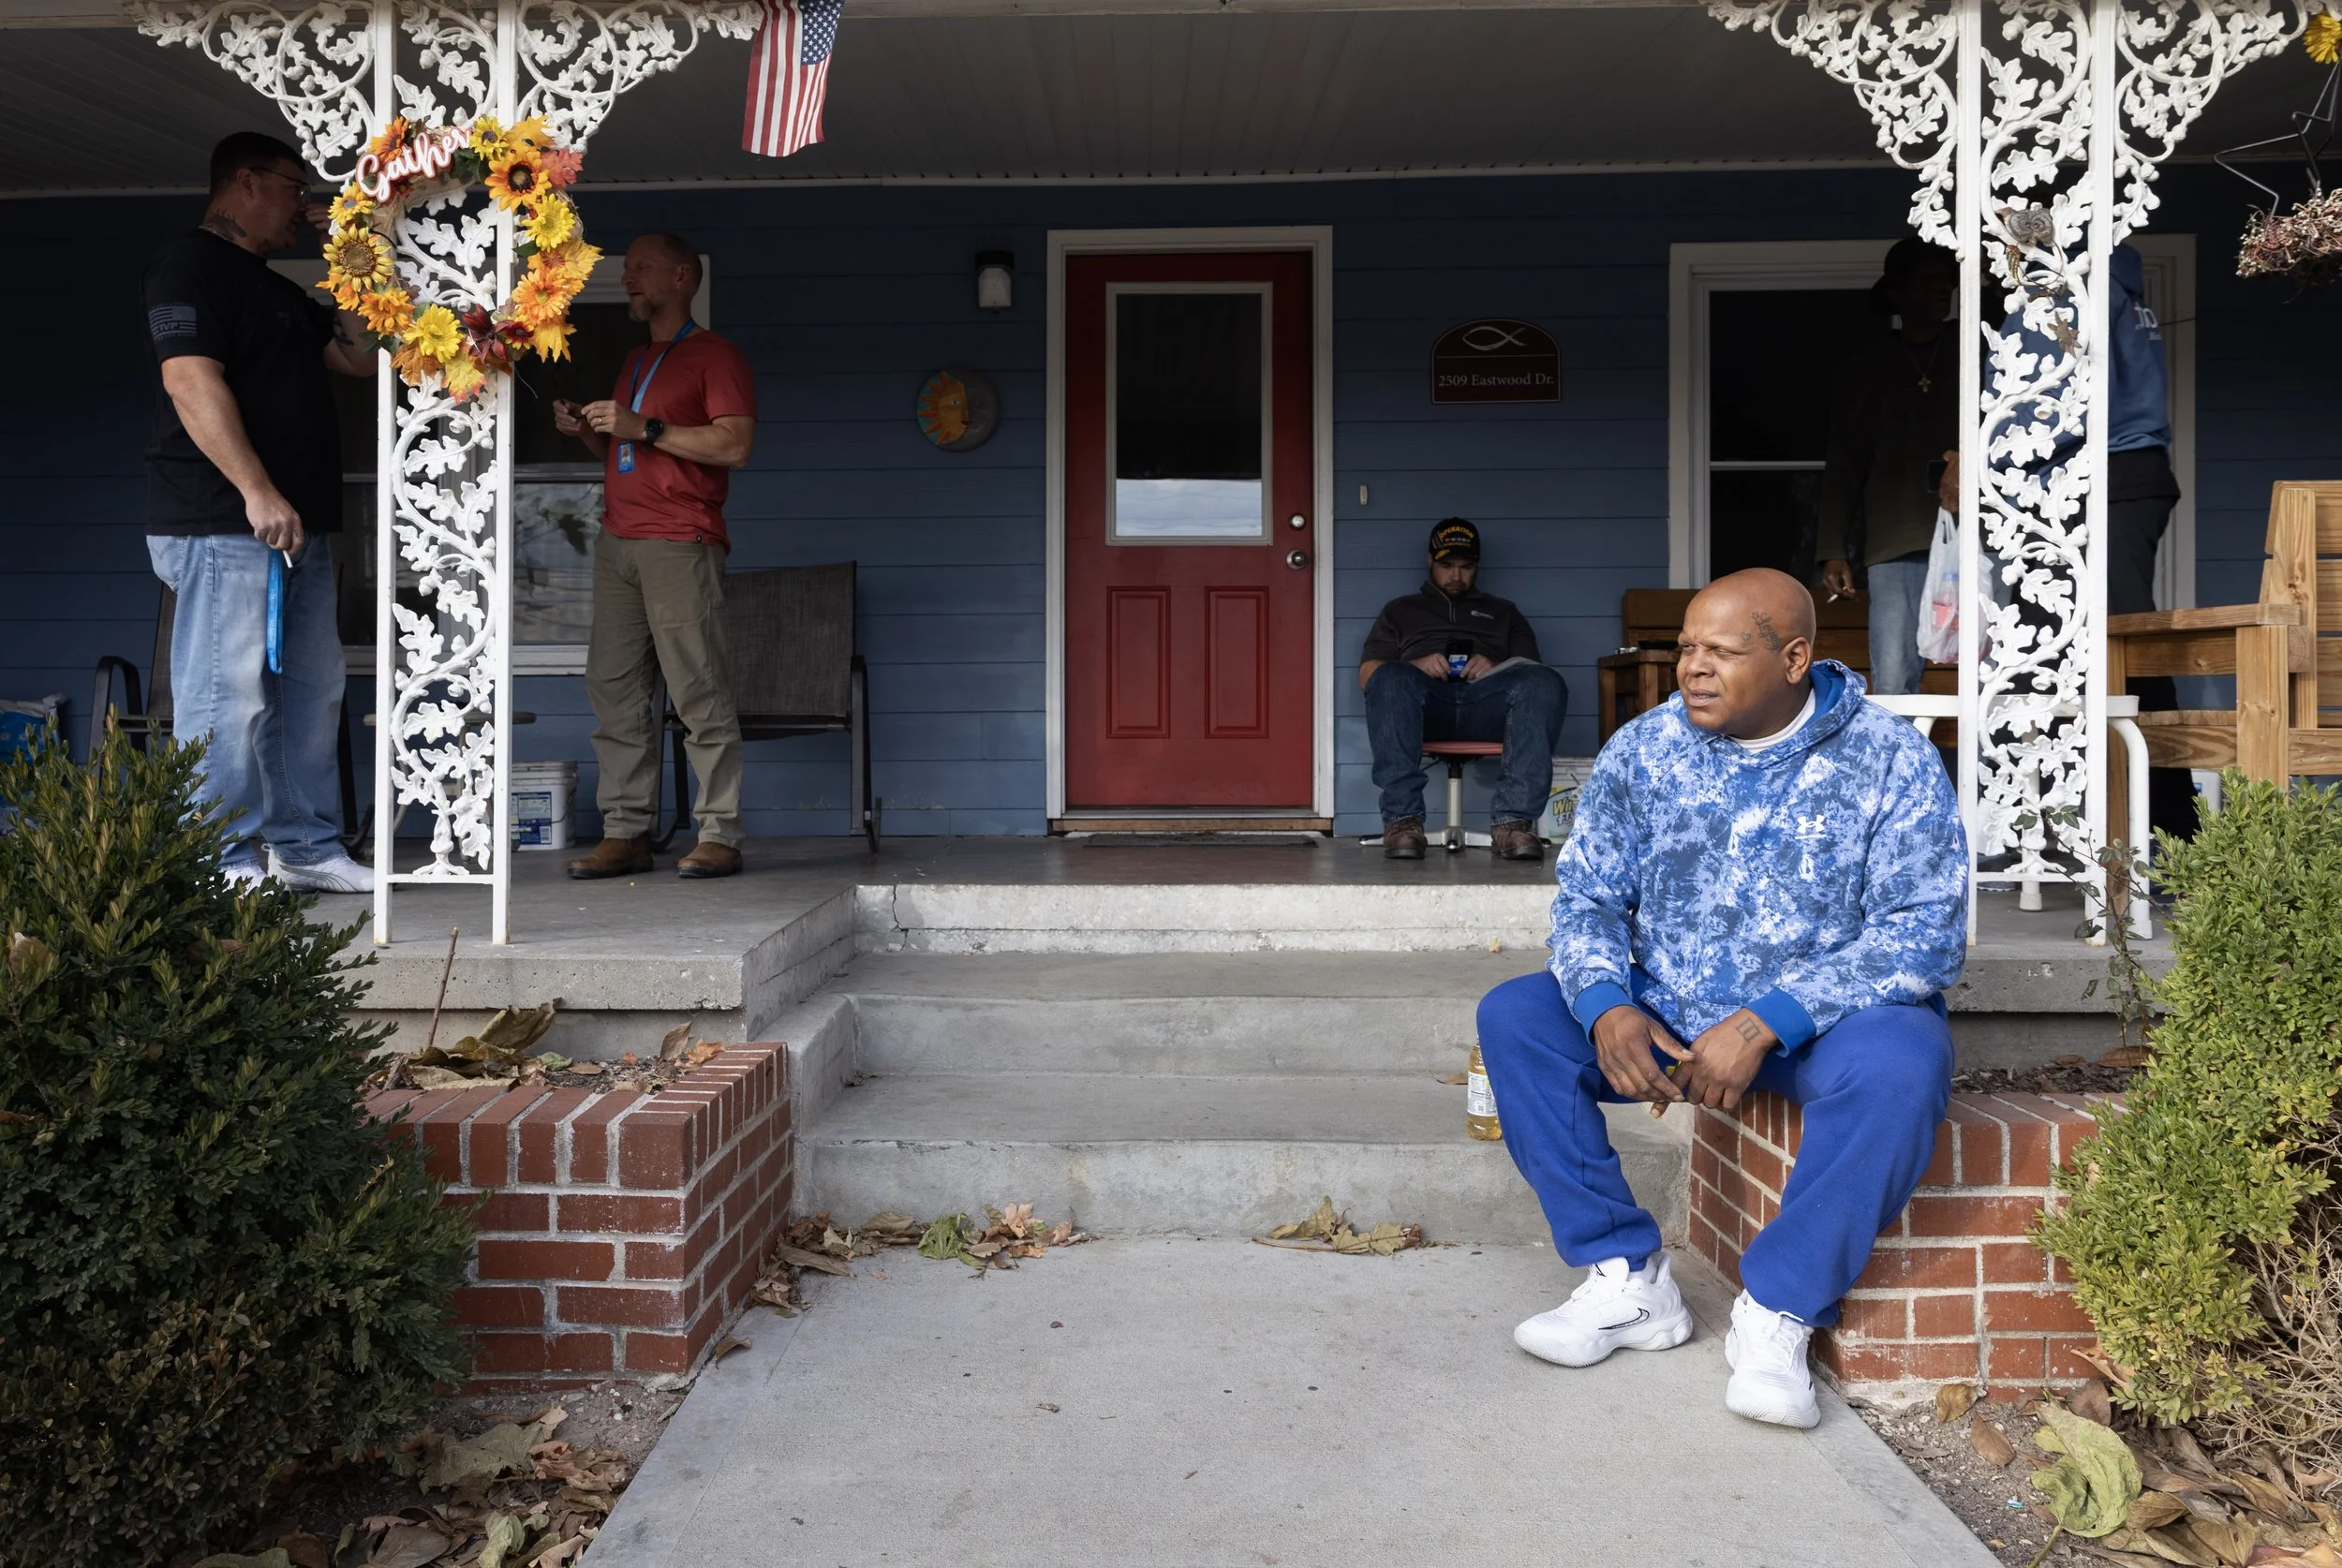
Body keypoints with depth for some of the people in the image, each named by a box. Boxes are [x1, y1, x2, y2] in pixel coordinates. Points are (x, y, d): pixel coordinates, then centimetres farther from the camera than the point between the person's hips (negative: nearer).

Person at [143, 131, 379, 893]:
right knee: (228, 697, -9)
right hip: (222, 524, -10)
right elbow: (190, 379, -16)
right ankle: (224, 869, -5)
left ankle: (306, 847, 17)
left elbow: (360, 356, 23)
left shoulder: (279, 290, 25)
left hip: (298, 525, 10)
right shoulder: (191, 264, -4)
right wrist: (259, 493, -23)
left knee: (311, 690, 10)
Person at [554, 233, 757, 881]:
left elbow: (735, 444, -12)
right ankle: (626, 832, 5)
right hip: (617, 542, 8)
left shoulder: (715, 356, 1)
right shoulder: (634, 363, 26)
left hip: (681, 543, -8)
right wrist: (586, 431, 13)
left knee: (700, 693, -9)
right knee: (612, 689, 2)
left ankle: (720, 835, -5)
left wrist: (645, 427, -14)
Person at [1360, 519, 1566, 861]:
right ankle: (1402, 819, -43)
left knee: (1545, 683, -32)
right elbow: (1367, 675, 17)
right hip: (1426, 702, -1)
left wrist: (1495, 668, -3)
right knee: (1391, 679, -37)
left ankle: (1513, 820, -41)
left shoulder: (1503, 611, 34)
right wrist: (1417, 665, -4)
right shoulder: (1401, 610, 31)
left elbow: (1531, 672, 20)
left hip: (1486, 704, 1)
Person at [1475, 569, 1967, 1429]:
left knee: (1901, 1063, -36)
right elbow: (1588, 896, 0)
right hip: (1668, 1016, 4)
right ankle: (1630, 1279, -10)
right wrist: (1608, 1007, -22)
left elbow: (1925, 933, -17)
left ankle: (1778, 1311, -19)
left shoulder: (1892, 760, -11)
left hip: (1830, 1018, -3)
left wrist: (1766, 1023, -29)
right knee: (1514, 1016, -15)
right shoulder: (1643, 750, -1)